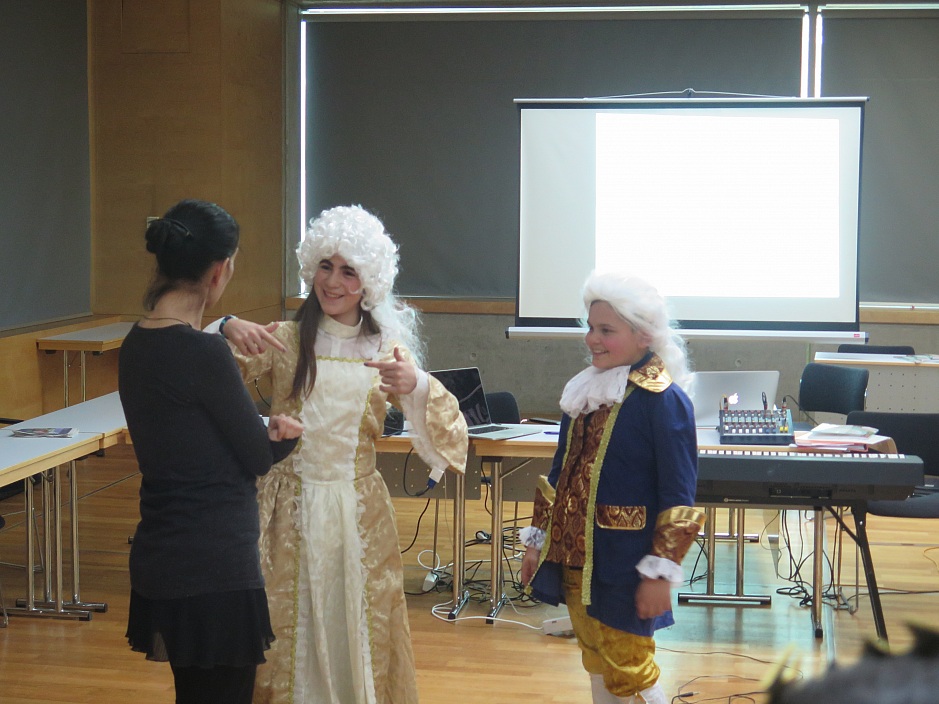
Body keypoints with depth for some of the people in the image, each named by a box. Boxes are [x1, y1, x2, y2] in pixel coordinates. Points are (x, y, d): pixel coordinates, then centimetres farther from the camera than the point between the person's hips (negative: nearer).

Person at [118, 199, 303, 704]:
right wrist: (288, 435, 12)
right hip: (212, 568, -9)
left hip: (162, 561, 9)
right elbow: (260, 456, -9)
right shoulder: (203, 354, -20)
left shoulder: (137, 345, 5)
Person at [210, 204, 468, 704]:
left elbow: (443, 438, -7)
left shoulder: (388, 350, 2)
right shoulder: (284, 341, -1)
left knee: (358, 633, 10)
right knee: (290, 633, 6)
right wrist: (227, 331, -33)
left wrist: (416, 387, -26)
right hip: (290, 510, -1)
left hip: (358, 511, 1)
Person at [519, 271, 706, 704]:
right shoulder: (585, 391, 8)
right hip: (573, 558, 7)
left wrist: (660, 571, -17)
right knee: (596, 665, 16)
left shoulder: (662, 400, -14)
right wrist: (537, 541, 17)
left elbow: (677, 496, -14)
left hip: (622, 563, -7)